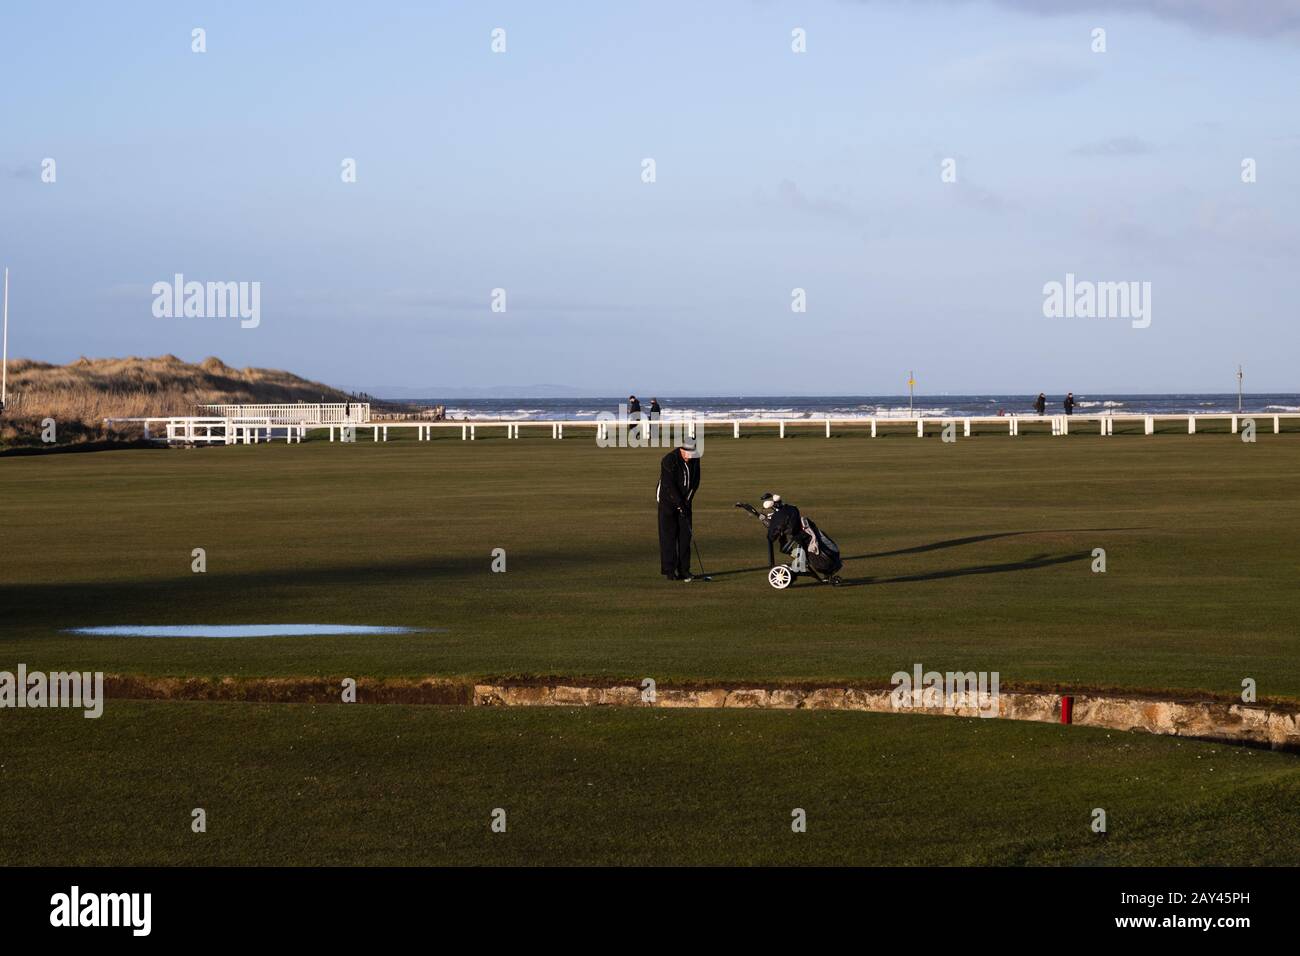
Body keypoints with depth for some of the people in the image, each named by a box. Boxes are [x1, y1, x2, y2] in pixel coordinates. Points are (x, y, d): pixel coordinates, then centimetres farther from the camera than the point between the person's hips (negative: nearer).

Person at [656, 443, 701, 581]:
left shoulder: (695, 459, -4)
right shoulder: (669, 460, -22)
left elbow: (695, 482, 2)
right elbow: (669, 485, -23)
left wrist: (686, 501, -8)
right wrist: (680, 504, -24)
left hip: (684, 501, 5)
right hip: (668, 500, -5)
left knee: (685, 535, 1)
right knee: (668, 535, -7)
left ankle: (683, 569, 4)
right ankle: (669, 570, -5)